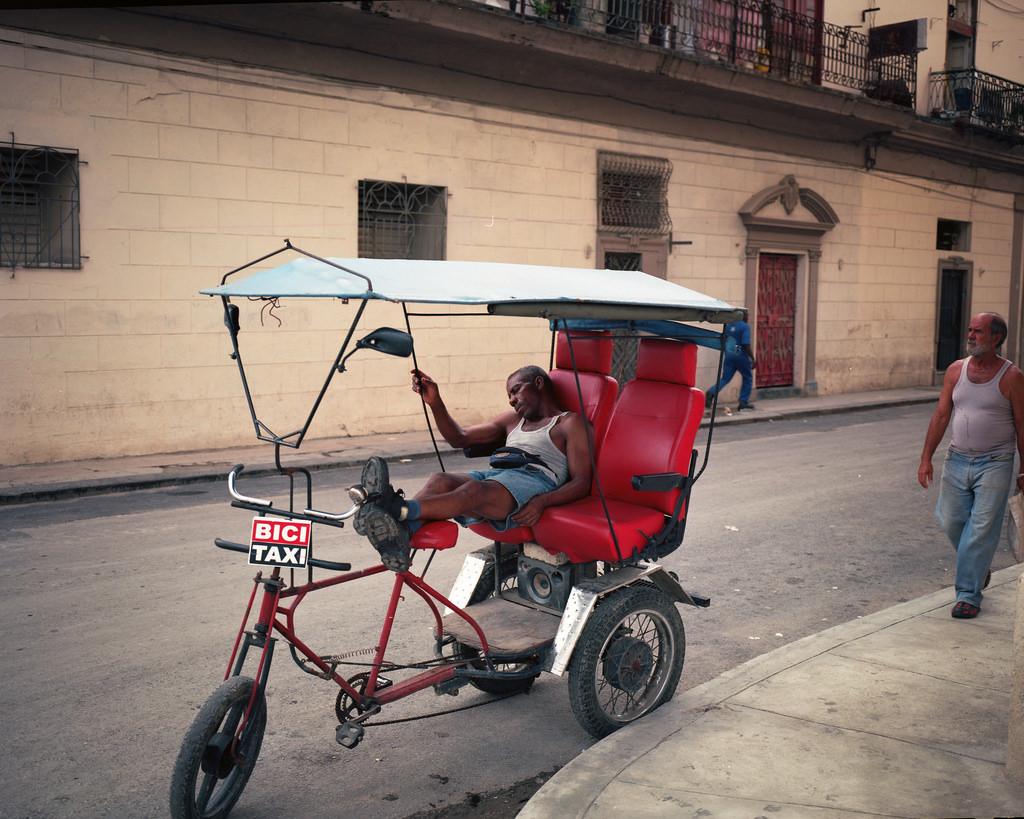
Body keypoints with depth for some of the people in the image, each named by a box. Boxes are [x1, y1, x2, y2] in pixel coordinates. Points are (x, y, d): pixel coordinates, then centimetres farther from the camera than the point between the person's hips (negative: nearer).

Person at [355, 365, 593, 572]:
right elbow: (460, 438, 32)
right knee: (440, 481, -26)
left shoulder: (571, 422, 17)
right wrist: (435, 402, 15)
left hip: (535, 481, -6)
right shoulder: (513, 421, 38)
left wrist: (542, 501, -17)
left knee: (474, 490, -37)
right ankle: (400, 532, -56)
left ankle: (399, 509, -61)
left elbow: (581, 483, 3)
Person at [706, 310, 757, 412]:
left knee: (725, 378, 8)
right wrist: (753, 359, -14)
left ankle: (712, 392, -17)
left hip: (728, 355, 5)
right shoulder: (745, 327, -9)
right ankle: (743, 403, 12)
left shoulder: (728, 326, 10)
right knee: (747, 378, 12)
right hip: (741, 356, -5)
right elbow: (746, 344, -18)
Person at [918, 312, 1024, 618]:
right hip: (957, 460, 4)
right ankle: (980, 567, 35)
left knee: (981, 529, -4)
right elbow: (941, 415, 6)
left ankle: (969, 594, 4)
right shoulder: (956, 370, 4)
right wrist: (926, 458, 3)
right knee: (951, 521, 8)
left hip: (994, 464, -4)